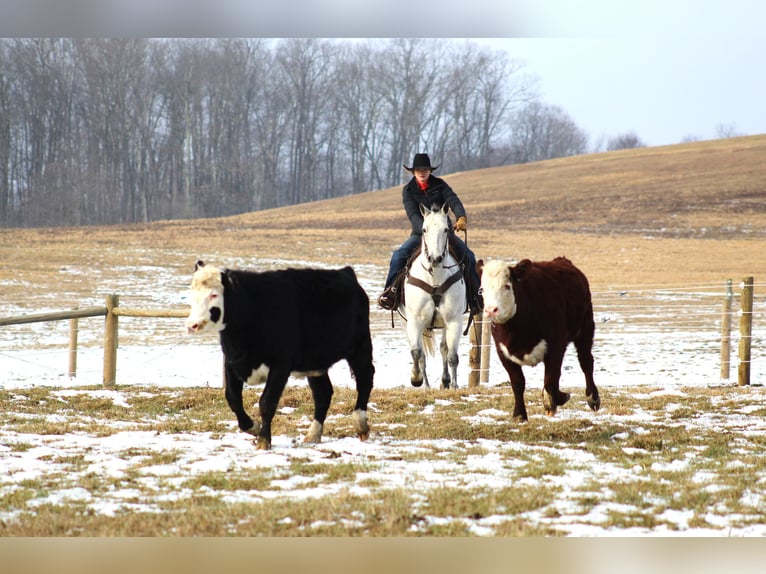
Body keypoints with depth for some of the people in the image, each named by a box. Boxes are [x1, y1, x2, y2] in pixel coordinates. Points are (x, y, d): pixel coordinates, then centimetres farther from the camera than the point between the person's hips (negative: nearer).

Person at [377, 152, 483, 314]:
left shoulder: (440, 185, 0)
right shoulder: (408, 190, -2)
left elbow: (454, 202, -16)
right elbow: (413, 215, -16)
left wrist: (462, 218, -37)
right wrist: (425, 229, -35)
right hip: (420, 233, -1)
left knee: (468, 255, -17)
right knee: (399, 255, -25)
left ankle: (475, 297, -8)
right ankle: (390, 291, -19)